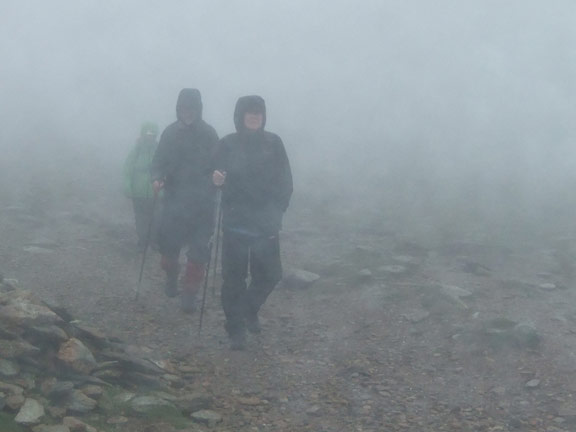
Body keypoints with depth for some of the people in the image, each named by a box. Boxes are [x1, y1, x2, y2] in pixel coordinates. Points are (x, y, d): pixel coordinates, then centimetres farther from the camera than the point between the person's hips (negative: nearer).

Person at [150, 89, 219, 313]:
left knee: (198, 249, -1)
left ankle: (190, 293, 11)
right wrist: (157, 178, -15)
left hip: (202, 202, -1)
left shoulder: (209, 134, -2)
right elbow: (159, 161, 5)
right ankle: (171, 276, 31)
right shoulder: (170, 132, 3)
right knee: (168, 244, 1)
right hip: (174, 199, 1)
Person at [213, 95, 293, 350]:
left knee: (270, 274, 4)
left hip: (266, 223, 2)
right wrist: (216, 180, -20)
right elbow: (217, 178, 3)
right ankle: (236, 330, 12)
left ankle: (250, 309, 32)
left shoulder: (273, 143, 2)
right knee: (234, 277, 1)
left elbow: (285, 181, 6)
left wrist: (278, 211, -3)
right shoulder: (228, 144, -1)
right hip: (236, 222, -1)